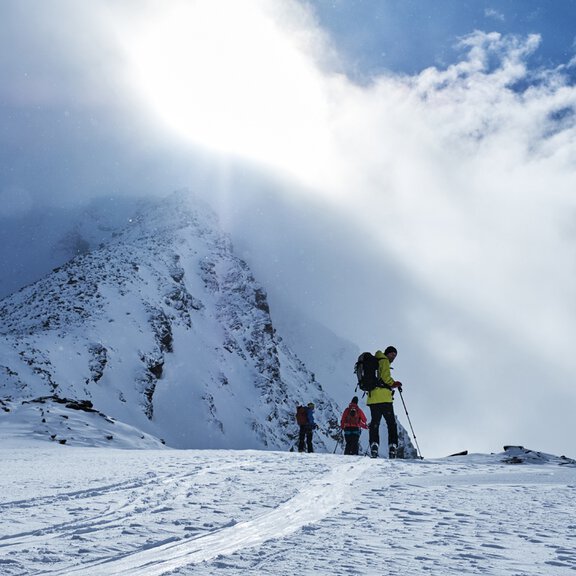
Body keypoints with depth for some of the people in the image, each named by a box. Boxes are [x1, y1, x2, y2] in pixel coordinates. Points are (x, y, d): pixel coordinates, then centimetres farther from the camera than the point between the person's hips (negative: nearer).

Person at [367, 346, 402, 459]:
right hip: (383, 398, -7)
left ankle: (374, 445, -11)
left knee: (374, 423, 4)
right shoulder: (384, 361, 1)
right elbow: (385, 377, -12)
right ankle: (392, 446, -11)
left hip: (372, 398, 7)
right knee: (391, 424, -2)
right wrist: (395, 384, 4)